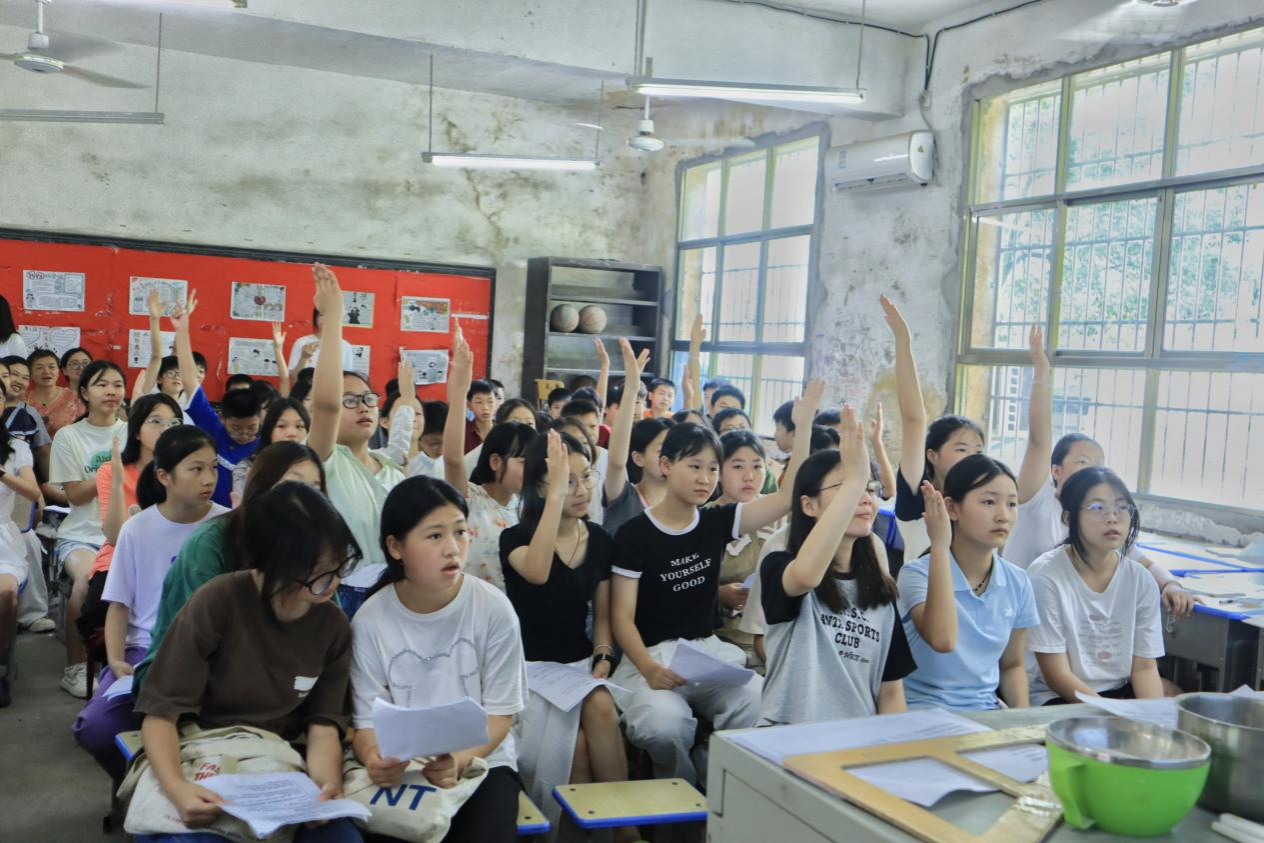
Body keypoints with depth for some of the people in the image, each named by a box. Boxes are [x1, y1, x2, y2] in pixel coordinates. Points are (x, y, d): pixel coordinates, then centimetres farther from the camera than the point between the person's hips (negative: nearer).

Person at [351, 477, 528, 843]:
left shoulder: (493, 609, -11)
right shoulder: (371, 620, -8)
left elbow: (499, 713, -6)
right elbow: (369, 719, -5)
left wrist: (459, 760, -25)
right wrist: (375, 758, -28)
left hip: (481, 761, 0)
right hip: (402, 770, 1)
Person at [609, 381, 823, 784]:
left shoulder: (717, 522, 7)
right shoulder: (634, 534, -5)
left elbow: (788, 496, -1)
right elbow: (622, 616, -7)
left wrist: (803, 427, -8)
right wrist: (649, 668, -24)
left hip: (710, 651, 4)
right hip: (651, 655, -3)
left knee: (763, 709, -27)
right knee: (664, 723, -35)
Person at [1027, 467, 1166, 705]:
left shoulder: (1141, 580, 1)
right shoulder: (1045, 576, -14)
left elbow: (1144, 667, 3)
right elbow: (1056, 676, -13)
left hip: (1119, 693, 5)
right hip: (1055, 697, -5)